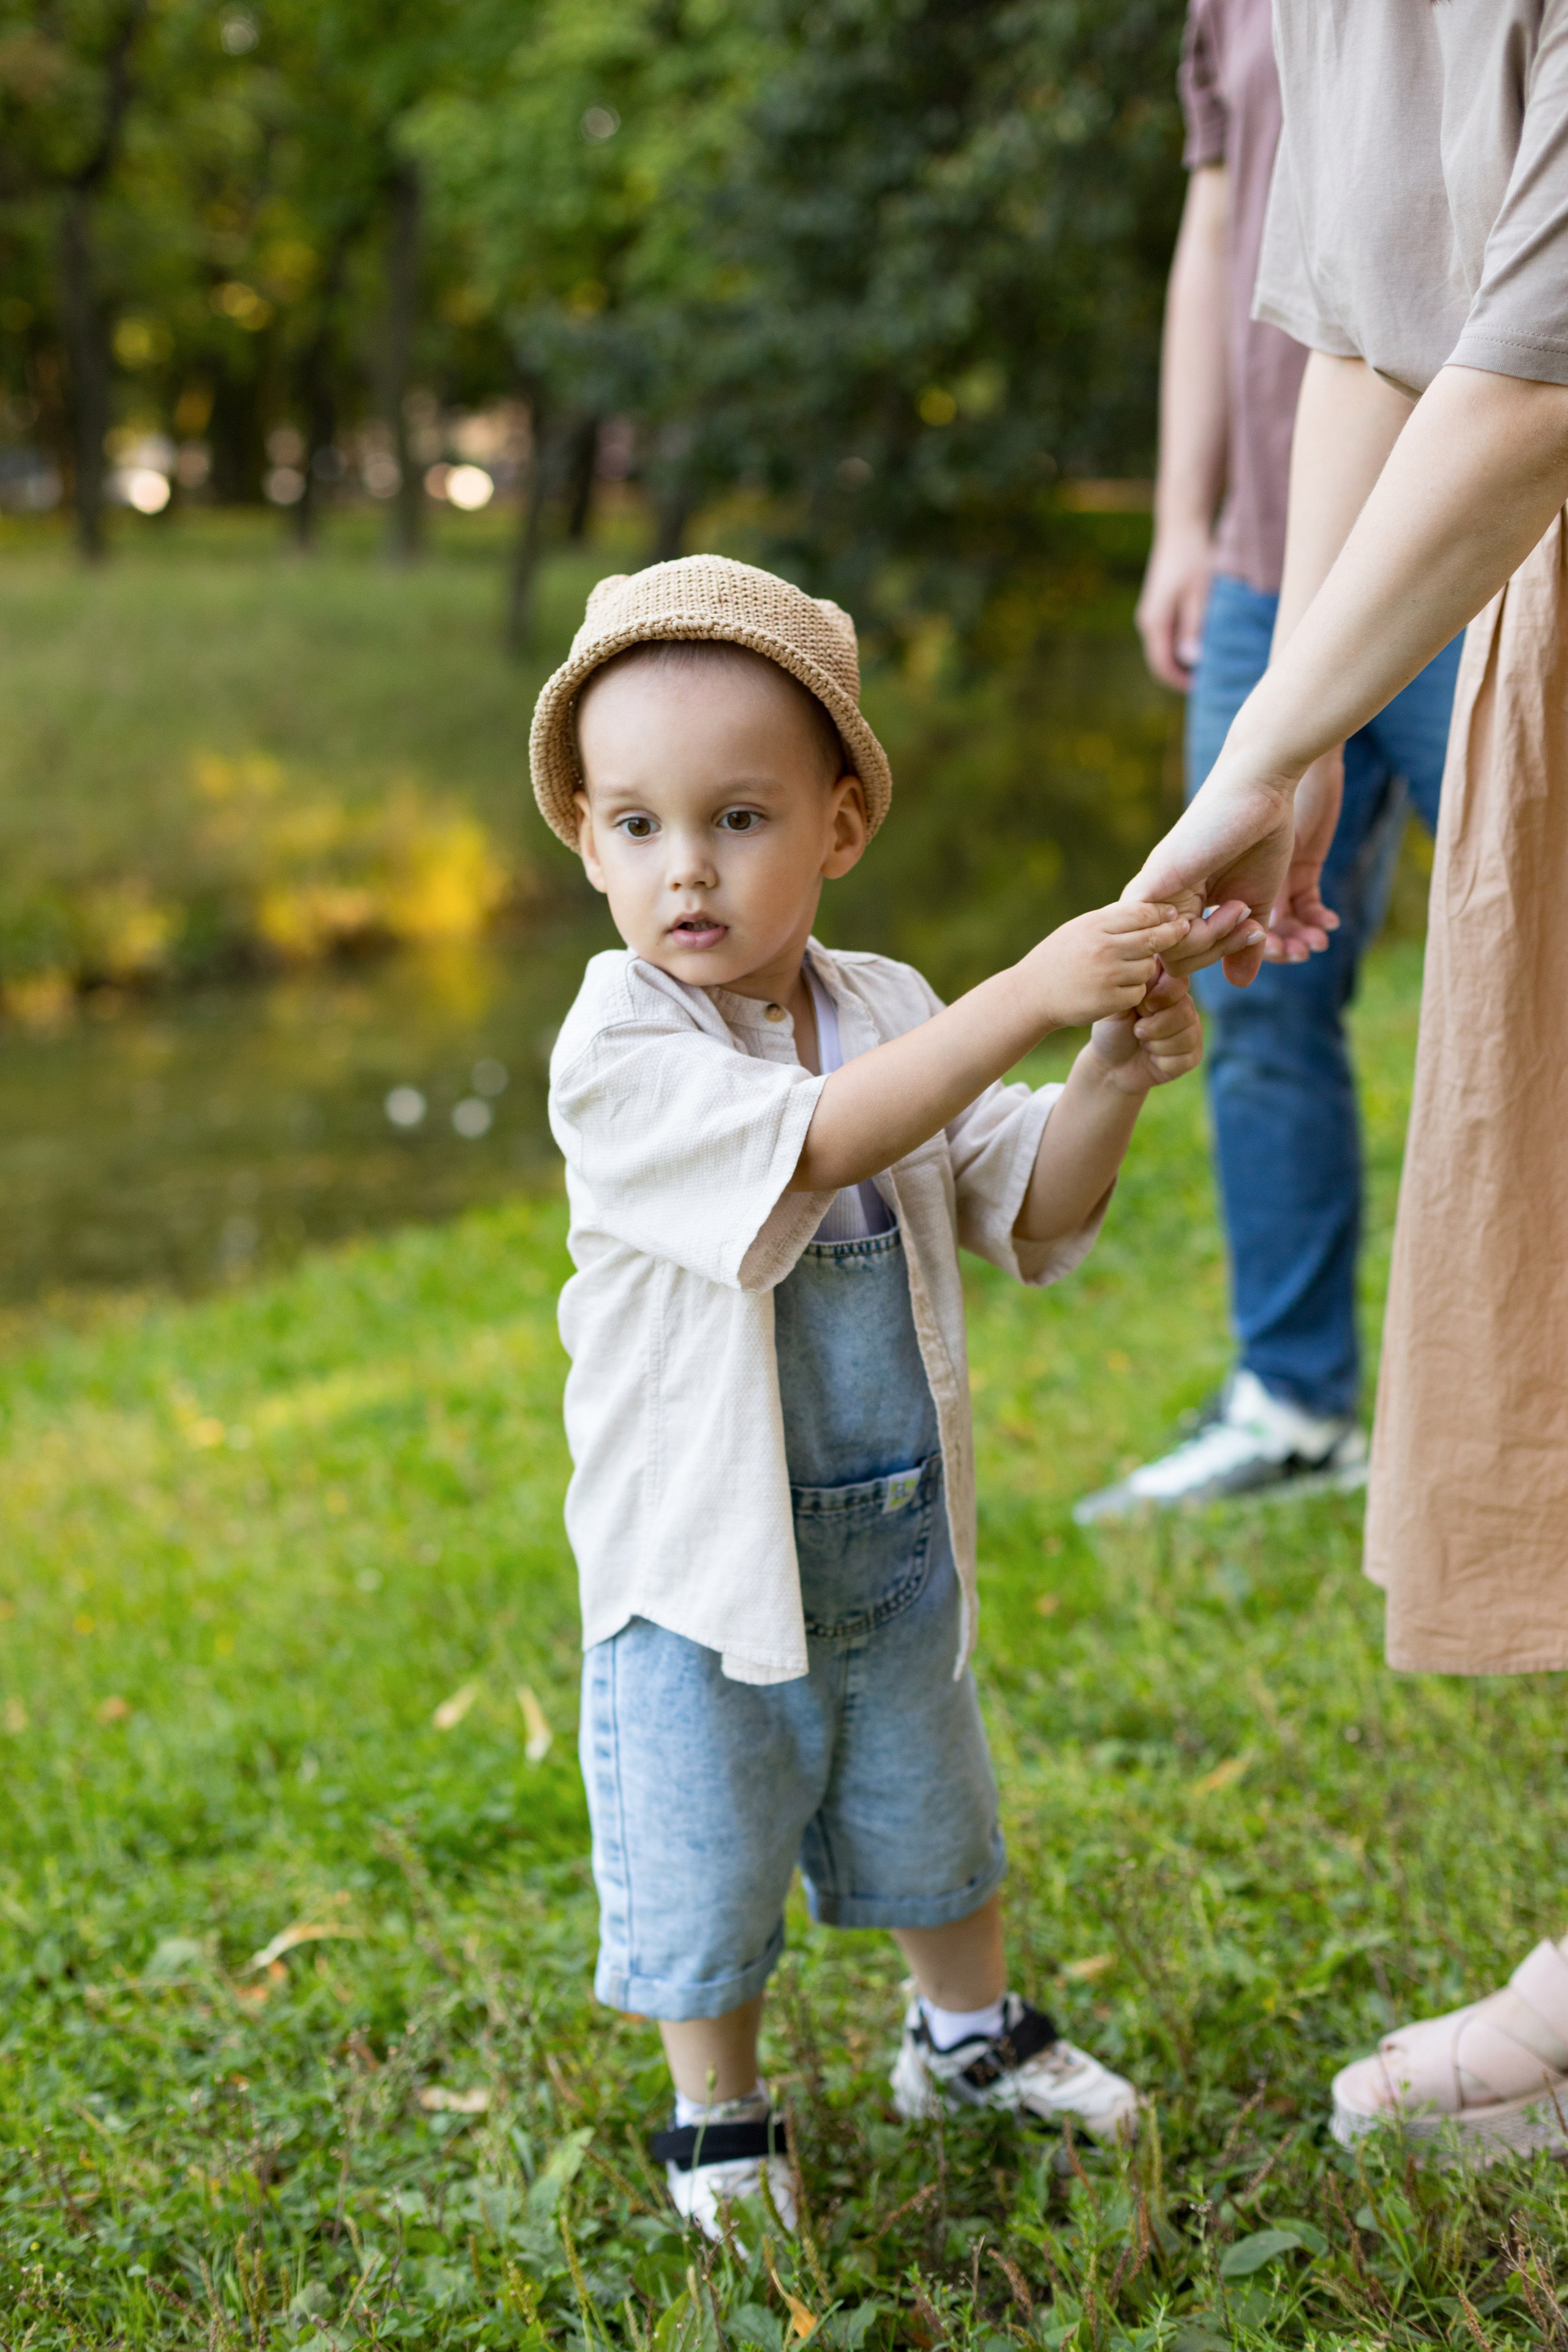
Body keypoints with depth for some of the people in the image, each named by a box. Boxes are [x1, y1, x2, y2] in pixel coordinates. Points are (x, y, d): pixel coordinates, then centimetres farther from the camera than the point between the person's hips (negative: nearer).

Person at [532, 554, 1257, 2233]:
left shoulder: (891, 1013, -3)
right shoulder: (619, 1058, -22)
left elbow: (1029, 1217, -3)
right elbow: (813, 1143, -37)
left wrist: (1113, 1081, -22)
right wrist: (1030, 992, -42)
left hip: (896, 1539, 5)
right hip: (705, 1559, -5)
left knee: (929, 1805, 24)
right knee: (704, 1859, 9)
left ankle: (967, 2033, 48)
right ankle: (717, 2114, 33)